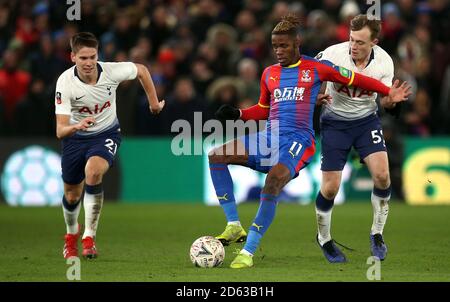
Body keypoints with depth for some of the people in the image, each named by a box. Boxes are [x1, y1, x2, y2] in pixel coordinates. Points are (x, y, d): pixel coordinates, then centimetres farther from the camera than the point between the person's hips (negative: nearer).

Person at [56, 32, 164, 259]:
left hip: (106, 133, -1)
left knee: (93, 171, -31)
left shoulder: (111, 71, -24)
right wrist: (77, 126, -52)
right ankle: (71, 233, 45)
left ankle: (89, 236, -21)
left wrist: (154, 103, 6)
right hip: (76, 137, 1)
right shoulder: (65, 82, -27)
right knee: (72, 196, 10)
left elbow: (141, 71, 0)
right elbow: (60, 131, -31)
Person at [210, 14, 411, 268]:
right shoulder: (269, 74, 17)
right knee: (216, 156, -13)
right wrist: (237, 114, 12)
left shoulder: (316, 68, 5)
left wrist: (389, 91, 6)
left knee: (274, 180, -33)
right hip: (269, 137, 6)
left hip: (298, 140, -6)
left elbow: (354, 79, 10)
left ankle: (248, 252, -30)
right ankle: (234, 226, -10)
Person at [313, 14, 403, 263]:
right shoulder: (333, 54, -22)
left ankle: (377, 234, 6)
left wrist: (391, 101, -29)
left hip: (366, 120, 2)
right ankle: (323, 238, 21)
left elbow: (384, 102, -6)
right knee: (330, 187, -6)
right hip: (335, 121, -2)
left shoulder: (384, 62, -14)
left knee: (382, 175, -17)